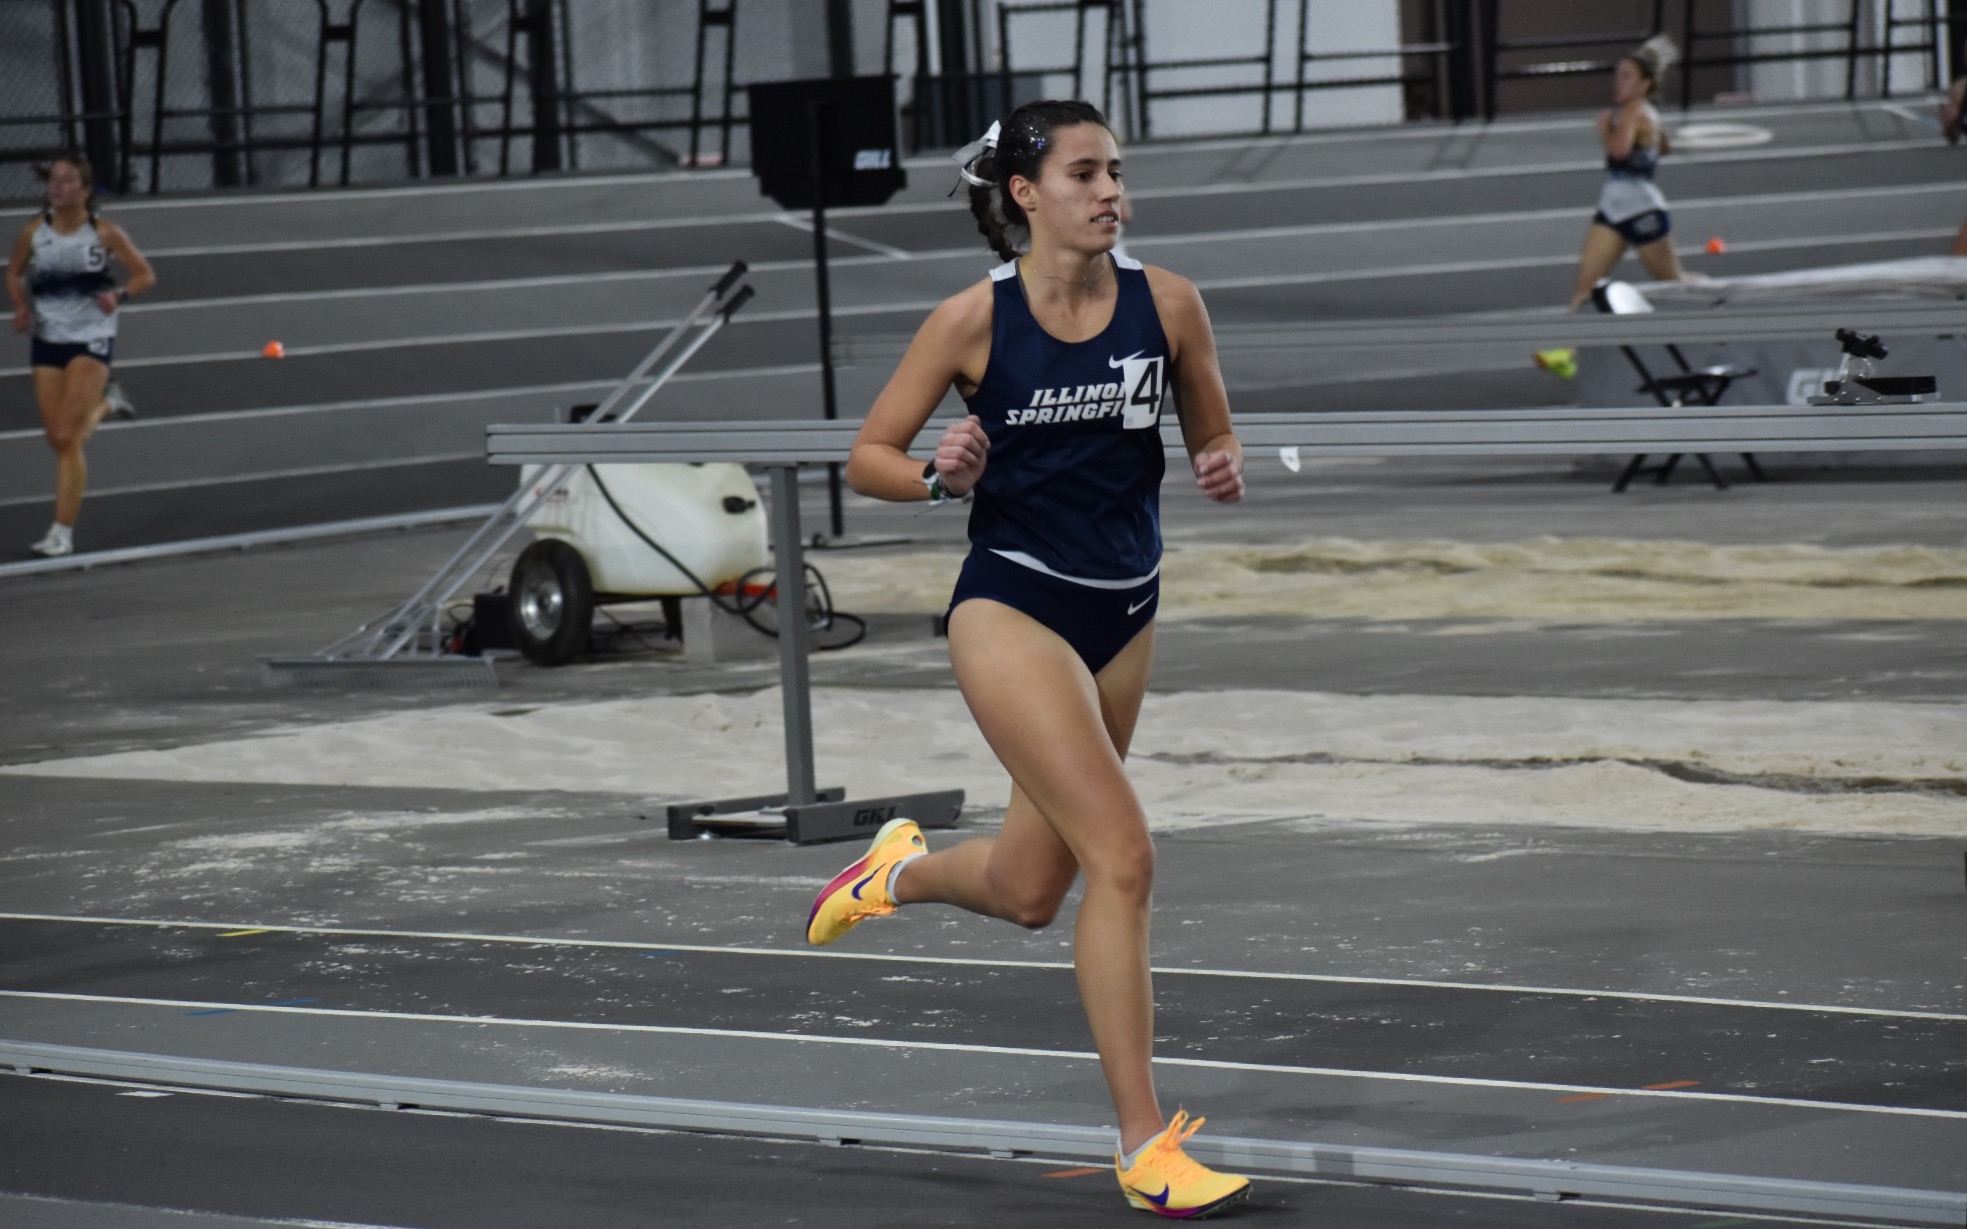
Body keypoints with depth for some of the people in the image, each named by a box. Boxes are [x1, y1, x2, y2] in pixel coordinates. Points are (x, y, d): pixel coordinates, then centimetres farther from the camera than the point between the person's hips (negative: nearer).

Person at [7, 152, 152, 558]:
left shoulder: (104, 233, -7)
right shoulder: (35, 232, 0)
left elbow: (145, 275, 2)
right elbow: (14, 274, 16)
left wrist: (118, 295, -17)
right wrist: (21, 306, -3)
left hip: (91, 339, -4)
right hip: (47, 340, 4)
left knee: (67, 439, -13)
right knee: (58, 440, 8)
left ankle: (63, 532, -8)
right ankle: (105, 404, 41)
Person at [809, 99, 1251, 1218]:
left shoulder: (1167, 304, -2)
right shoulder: (977, 319, -10)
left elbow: (1214, 434, 11)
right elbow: (867, 457, -2)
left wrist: (1226, 470, -11)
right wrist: (942, 478, -21)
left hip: (1124, 616, 5)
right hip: (1012, 608, -5)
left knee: (1028, 891, 15)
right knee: (1124, 856, -17)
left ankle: (898, 872, 50)